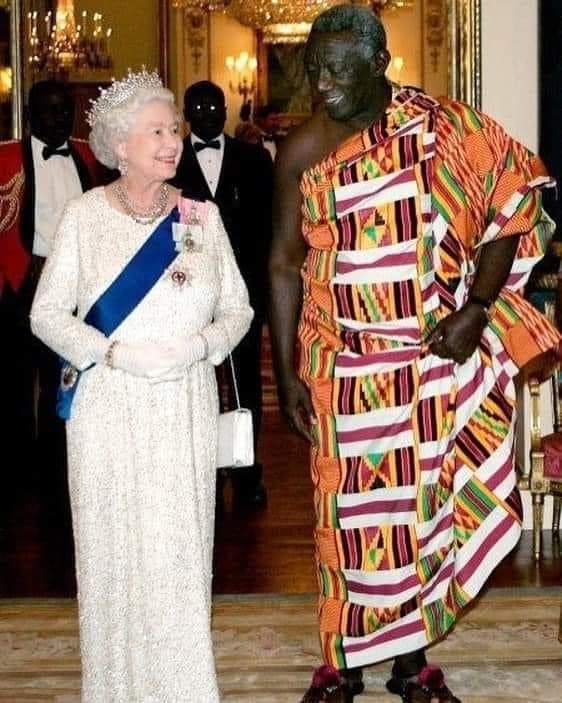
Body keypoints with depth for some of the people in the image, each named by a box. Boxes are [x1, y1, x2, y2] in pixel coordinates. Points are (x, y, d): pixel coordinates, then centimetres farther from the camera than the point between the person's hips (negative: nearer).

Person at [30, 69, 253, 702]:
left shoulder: (201, 216, 7)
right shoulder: (85, 216, 0)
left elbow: (237, 309, 9)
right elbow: (47, 314, -1)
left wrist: (197, 345, -12)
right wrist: (118, 354, -14)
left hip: (186, 409, 2)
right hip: (109, 407, -1)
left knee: (181, 548, 2)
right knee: (115, 549, 1)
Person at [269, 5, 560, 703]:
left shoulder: (444, 129, -5)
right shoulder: (302, 150, -4)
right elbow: (284, 265, 0)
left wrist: (475, 308, -11)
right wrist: (287, 373, -3)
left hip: (435, 358, 1)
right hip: (345, 367, 0)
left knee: (424, 505, 10)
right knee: (350, 511, 6)